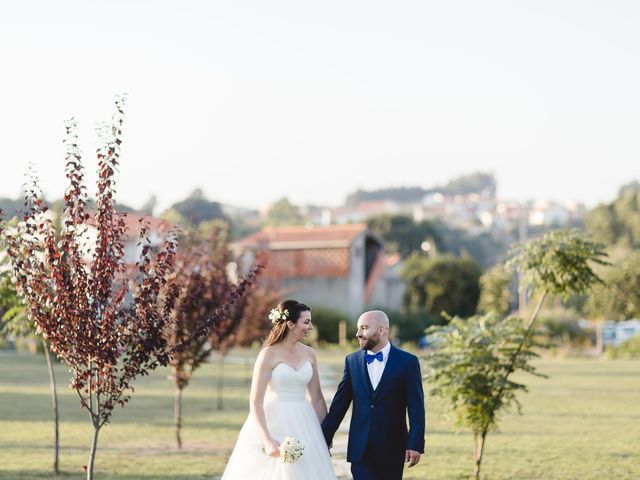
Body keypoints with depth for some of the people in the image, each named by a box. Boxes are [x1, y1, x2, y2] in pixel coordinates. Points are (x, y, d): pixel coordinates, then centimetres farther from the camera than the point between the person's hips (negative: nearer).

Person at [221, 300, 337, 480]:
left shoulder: (309, 354, 7)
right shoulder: (269, 354, -9)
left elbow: (317, 397, 14)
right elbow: (255, 402, -12)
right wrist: (267, 440, -21)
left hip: (302, 426, 5)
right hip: (274, 424, -5)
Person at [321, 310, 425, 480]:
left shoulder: (407, 362, -3)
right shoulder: (352, 361, 6)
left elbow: (416, 407, -6)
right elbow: (339, 403, 8)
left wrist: (415, 444, -14)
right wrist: (325, 438, 6)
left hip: (392, 447, -2)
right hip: (361, 447, 2)